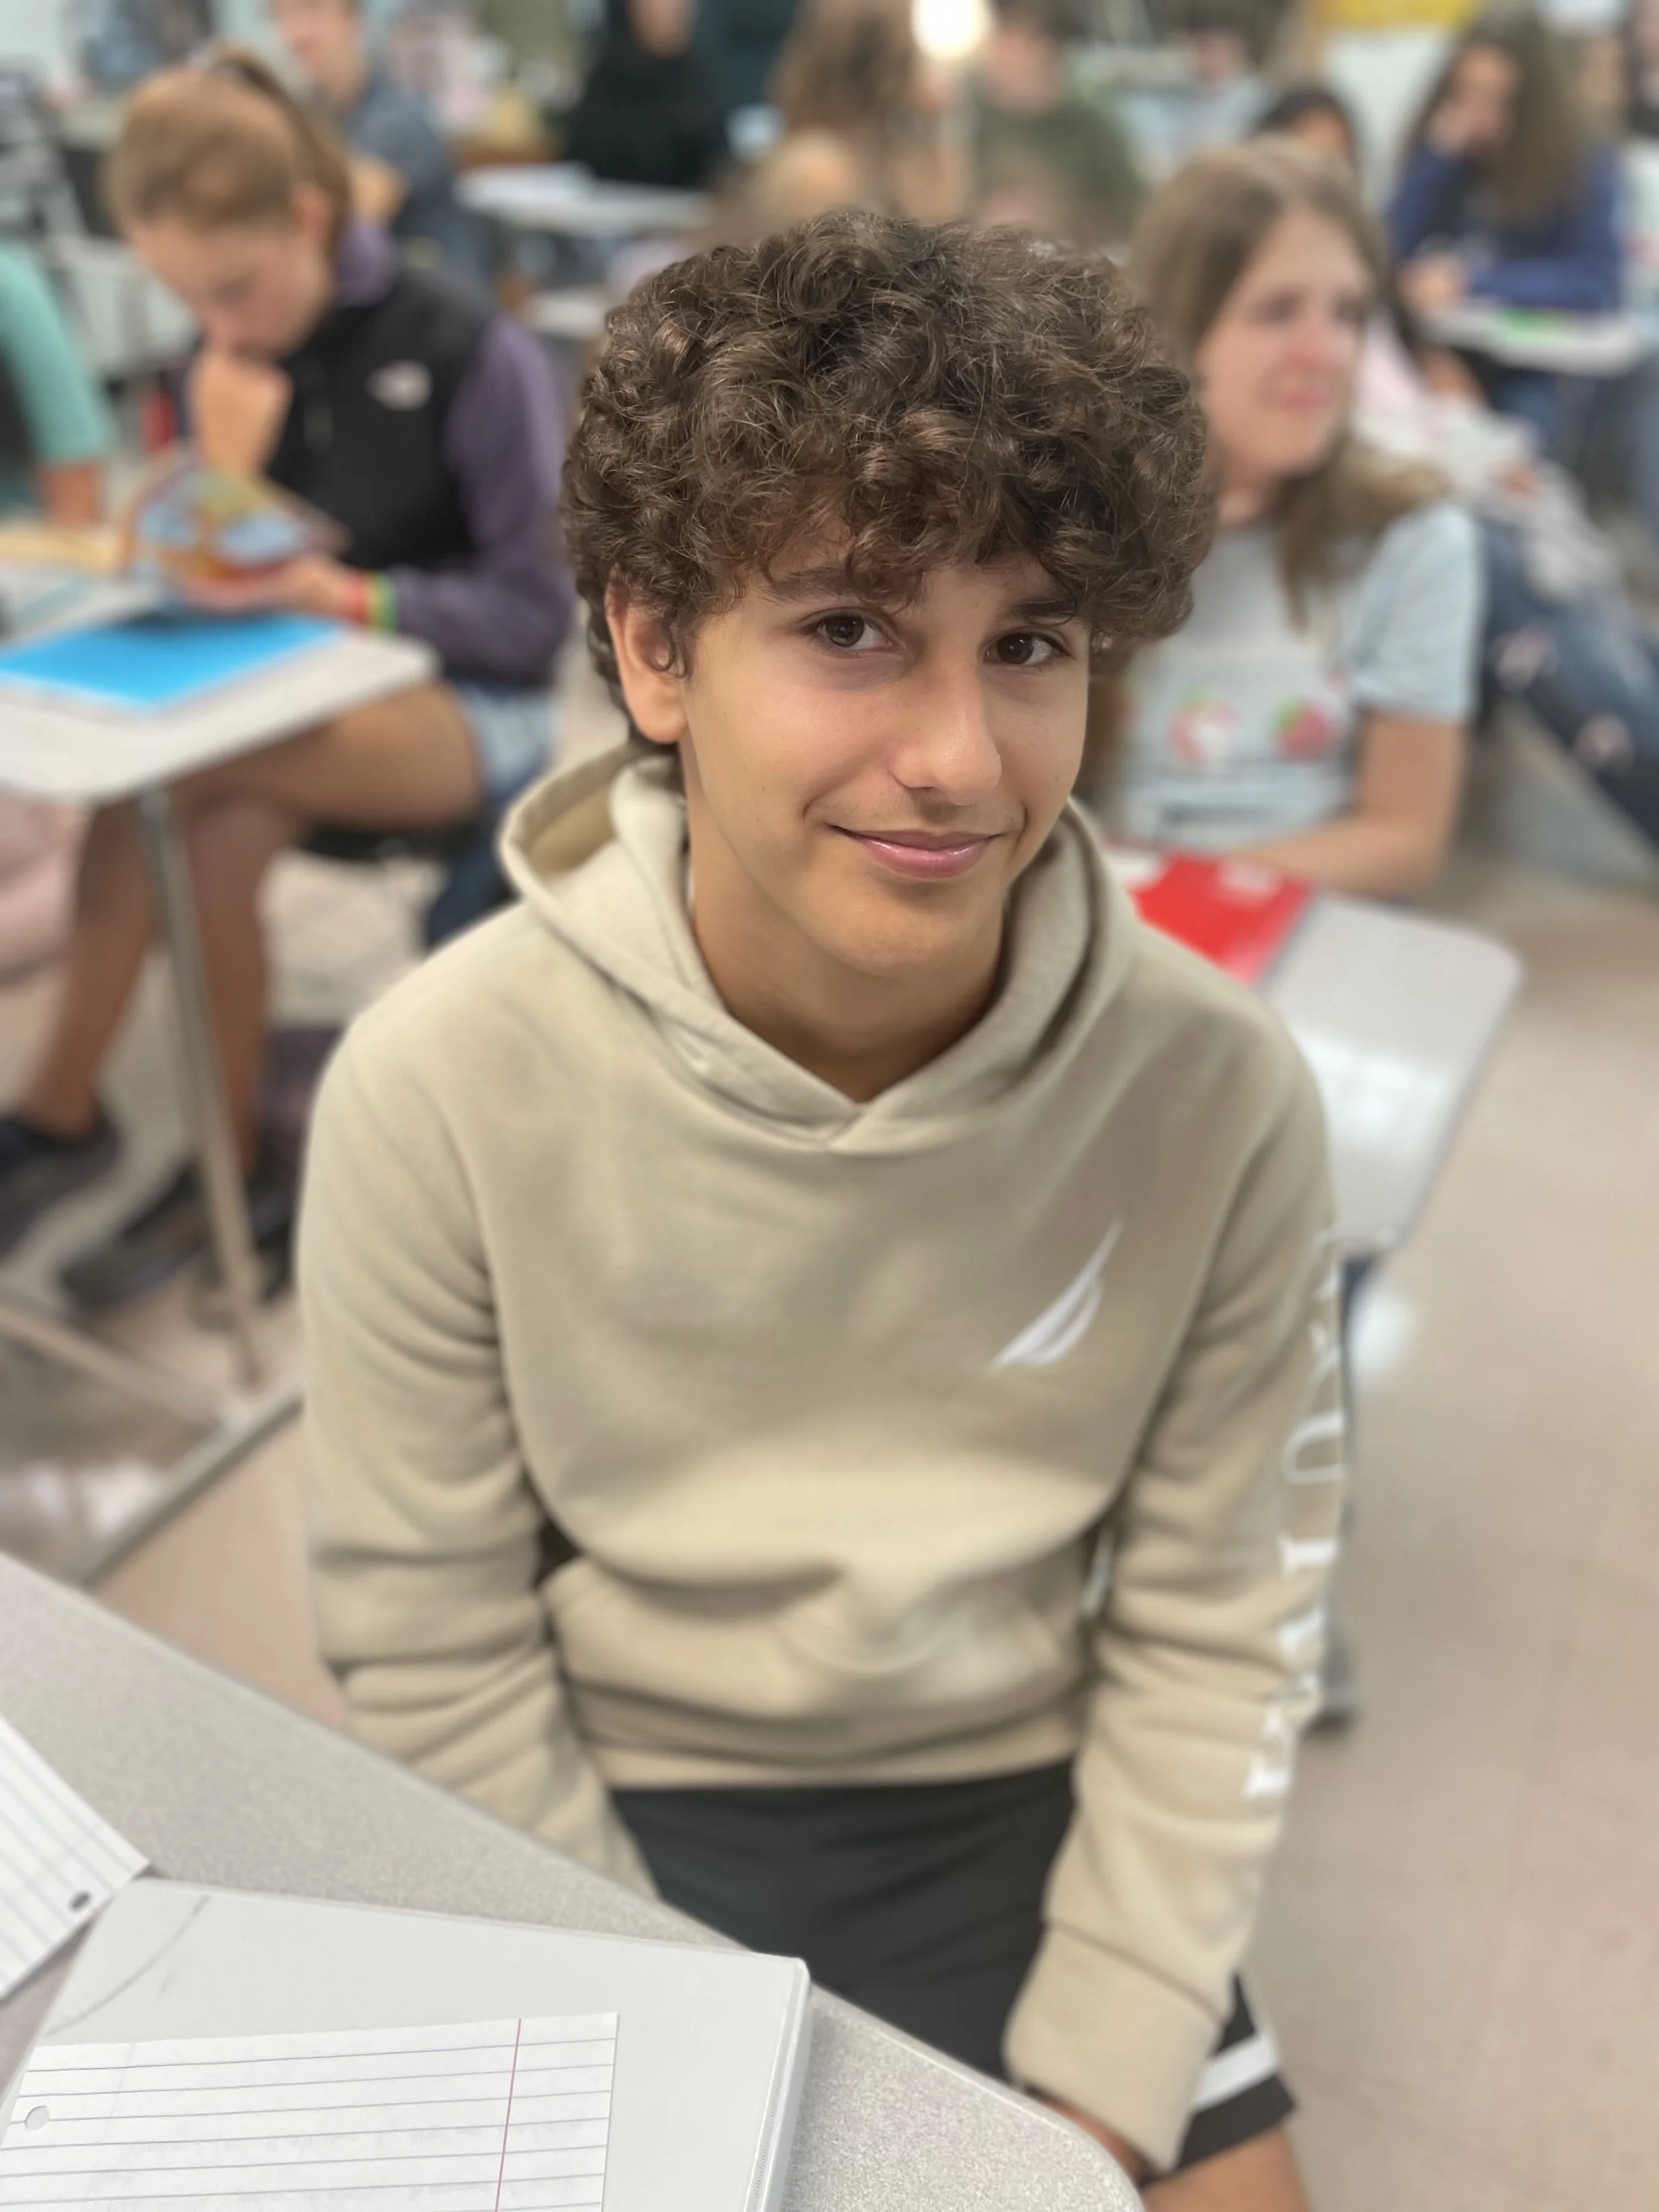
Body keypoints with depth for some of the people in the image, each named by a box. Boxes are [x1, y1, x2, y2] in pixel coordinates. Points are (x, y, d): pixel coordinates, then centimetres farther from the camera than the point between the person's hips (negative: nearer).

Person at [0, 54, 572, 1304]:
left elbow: (535, 612, -11)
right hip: (292, 698, 5)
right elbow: (206, 585, 7)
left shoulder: (472, 355, -11)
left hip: (469, 707, -4)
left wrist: (344, 595, -23)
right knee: (221, 836, -30)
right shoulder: (234, 361, 3)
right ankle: (233, 1171, -14)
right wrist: (222, 472, -14)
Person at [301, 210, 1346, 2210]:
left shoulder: (1216, 1097, -18)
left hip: (1024, 1801, 2)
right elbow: (433, 1665, -13)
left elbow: (1210, 1633, -8)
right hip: (609, 1814, 0)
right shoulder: (439, 1088, -22)